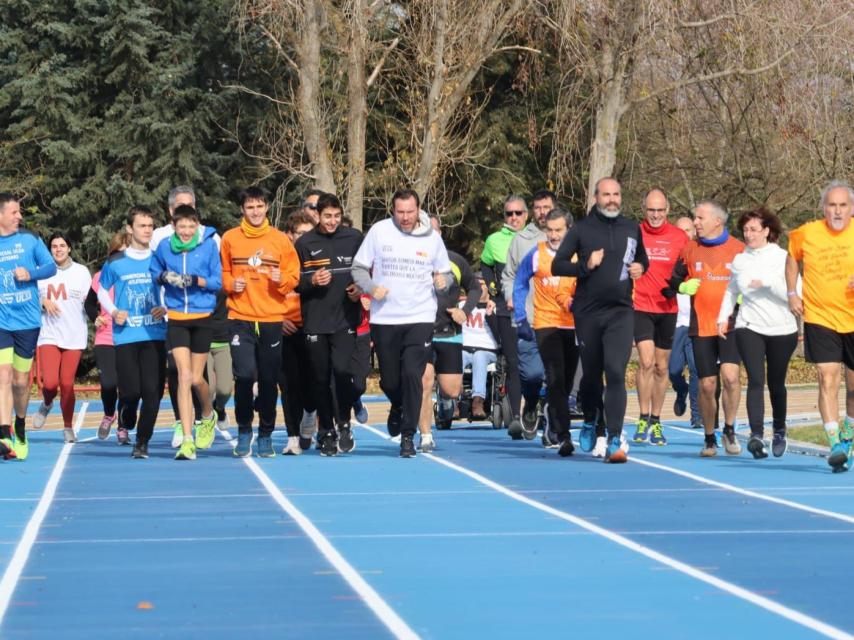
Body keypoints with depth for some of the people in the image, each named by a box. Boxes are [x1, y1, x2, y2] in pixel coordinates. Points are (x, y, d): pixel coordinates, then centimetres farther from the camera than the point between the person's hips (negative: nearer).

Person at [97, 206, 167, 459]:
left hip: (154, 335, 1)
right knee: (131, 390, -4)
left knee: (152, 390, -7)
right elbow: (102, 291, 17)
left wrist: (165, 309, -5)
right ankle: (126, 423, 30)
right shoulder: (115, 262, 4)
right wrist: (113, 311, -1)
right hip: (125, 336, -1)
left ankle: (142, 443, 4)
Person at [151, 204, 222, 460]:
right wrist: (163, 277, -8)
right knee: (184, 376, -10)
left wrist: (196, 280, -21)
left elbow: (218, 281, -3)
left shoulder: (209, 245, -4)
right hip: (176, 318, 1)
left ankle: (208, 415, 39)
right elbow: (153, 272, 15)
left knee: (196, 378, 5)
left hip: (202, 317, -1)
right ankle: (187, 441, -10)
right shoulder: (164, 246, 1)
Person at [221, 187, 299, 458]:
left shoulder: (280, 239, 5)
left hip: (271, 319, 1)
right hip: (241, 318, -1)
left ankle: (266, 435, 17)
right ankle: (244, 431, 8)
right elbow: (222, 273, 13)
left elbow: (294, 276, 7)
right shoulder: (230, 238, 5)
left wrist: (281, 280, -14)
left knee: (269, 379, 4)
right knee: (244, 376, -11)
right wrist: (230, 283, -7)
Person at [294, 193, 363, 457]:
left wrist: (360, 289, -4)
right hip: (315, 322, 1)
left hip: (345, 319, -1)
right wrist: (312, 281, -13)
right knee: (320, 379, 5)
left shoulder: (354, 238, 6)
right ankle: (326, 431, 15)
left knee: (343, 371, -16)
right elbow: (294, 281, 7)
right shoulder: (304, 243, 4)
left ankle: (343, 424, 2)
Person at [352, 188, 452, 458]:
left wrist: (443, 280, -10)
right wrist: (371, 288, -13)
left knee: (412, 375, -13)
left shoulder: (432, 238, 2)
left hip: (420, 318, -1)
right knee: (389, 380, 8)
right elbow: (359, 267, 5)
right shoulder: (379, 231, 0)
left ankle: (408, 436, -4)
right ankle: (398, 407, 43)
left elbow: (446, 273, 14)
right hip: (384, 320, 1)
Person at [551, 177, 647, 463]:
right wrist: (585, 265, -15)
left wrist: (640, 267, 3)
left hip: (621, 313, 0)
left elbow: (642, 258, 26)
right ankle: (589, 424, 38)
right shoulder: (581, 228, 2)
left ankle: (614, 440, -18)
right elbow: (557, 265, 0)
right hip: (587, 313, 0)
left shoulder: (632, 228, 10)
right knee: (591, 374, 11)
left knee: (616, 373, -14)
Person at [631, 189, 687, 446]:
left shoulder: (680, 237, 2)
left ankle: (656, 422, 20)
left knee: (661, 367, 10)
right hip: (641, 306, -2)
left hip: (667, 308, 2)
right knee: (646, 362, -15)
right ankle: (643, 419, -5)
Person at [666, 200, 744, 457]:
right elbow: (673, 283, 15)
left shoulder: (739, 249, 2)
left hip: (731, 325, -2)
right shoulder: (689, 250, 8)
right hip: (701, 327, 2)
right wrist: (684, 287, -6)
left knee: (730, 375, -20)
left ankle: (729, 429, -1)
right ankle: (710, 438, 18)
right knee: (707, 385, 2)